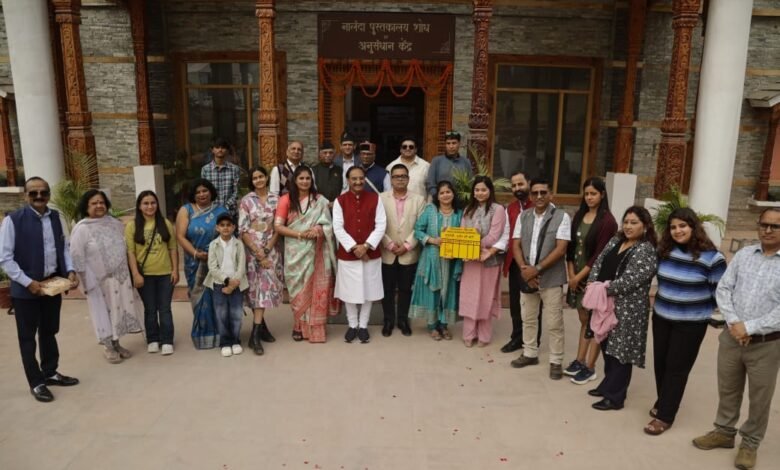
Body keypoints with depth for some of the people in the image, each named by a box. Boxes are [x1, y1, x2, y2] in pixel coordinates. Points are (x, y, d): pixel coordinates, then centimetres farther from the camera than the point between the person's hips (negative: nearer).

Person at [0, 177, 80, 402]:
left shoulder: (55, 217, 3)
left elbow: (64, 247, 10)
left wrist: (70, 271, -5)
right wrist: (28, 282, -18)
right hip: (26, 288, -5)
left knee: (49, 332, 19)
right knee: (28, 337, 9)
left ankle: (50, 373, 36)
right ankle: (36, 383, 23)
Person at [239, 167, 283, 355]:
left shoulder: (275, 200, 5)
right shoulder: (246, 201, -2)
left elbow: (278, 227, 3)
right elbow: (243, 231, -6)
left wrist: (267, 250, -8)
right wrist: (258, 253, -12)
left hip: (271, 250, 3)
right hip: (252, 250, -3)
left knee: (266, 287, 3)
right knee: (260, 287, -7)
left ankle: (259, 328, 15)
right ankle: (256, 334, -3)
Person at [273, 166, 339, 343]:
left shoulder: (320, 200, 4)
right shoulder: (286, 200, 0)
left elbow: (328, 224, 3)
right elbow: (278, 226, -5)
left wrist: (317, 231, -19)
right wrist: (300, 234, -15)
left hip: (316, 251, 1)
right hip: (295, 252, -1)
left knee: (316, 288, 1)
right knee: (299, 288, 5)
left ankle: (314, 327, 12)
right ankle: (299, 326, 18)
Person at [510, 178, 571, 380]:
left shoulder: (562, 217, -8)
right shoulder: (523, 217, 6)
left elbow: (560, 249, -15)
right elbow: (516, 245, 3)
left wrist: (537, 269, -18)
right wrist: (524, 269, -12)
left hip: (551, 278, -4)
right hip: (527, 276, 5)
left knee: (554, 323, 3)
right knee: (528, 318, 15)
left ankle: (556, 361, 17)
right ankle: (530, 353, 31)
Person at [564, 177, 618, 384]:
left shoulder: (607, 221, -12)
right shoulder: (579, 215, 7)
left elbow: (600, 255, -15)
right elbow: (571, 246, 7)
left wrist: (579, 276, -12)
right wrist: (571, 274, -2)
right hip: (577, 276, 6)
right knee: (584, 320, 16)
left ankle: (590, 368, 14)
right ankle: (579, 360, 26)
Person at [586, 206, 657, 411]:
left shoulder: (646, 250, -14)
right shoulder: (616, 240, 9)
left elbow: (631, 280, -22)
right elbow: (599, 262, 6)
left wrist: (604, 289, -17)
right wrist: (593, 284, -9)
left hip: (628, 309, -7)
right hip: (607, 304, 8)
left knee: (620, 351, 2)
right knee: (607, 346, 18)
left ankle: (615, 396, 14)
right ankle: (608, 385, 34)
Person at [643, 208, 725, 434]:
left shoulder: (711, 257, -15)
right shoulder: (664, 251, 0)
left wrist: (711, 315, -6)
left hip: (691, 323, -5)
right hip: (661, 317, 5)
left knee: (677, 368, 3)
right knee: (660, 363, 14)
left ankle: (665, 416, 12)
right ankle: (663, 401, 36)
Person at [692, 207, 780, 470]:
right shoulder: (743, 255, 3)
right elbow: (723, 289, 2)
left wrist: (749, 327, -17)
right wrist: (733, 322, -10)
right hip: (732, 337, 3)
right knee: (727, 390, 17)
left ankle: (750, 443, 31)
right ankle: (724, 432, 37)